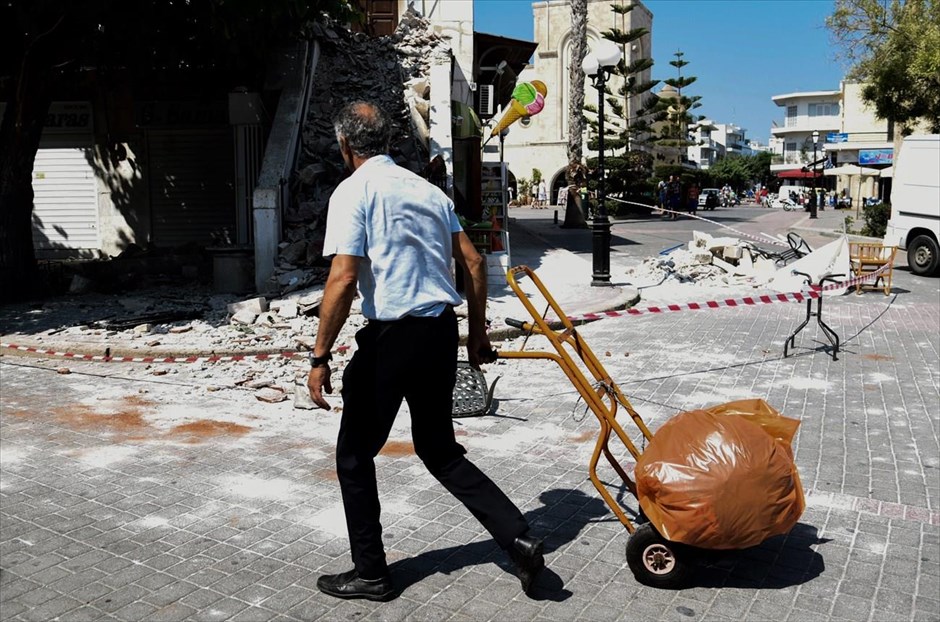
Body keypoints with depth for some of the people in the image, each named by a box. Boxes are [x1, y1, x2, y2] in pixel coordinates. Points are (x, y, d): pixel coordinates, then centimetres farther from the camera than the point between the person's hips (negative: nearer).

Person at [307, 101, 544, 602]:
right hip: (441, 333, 7)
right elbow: (473, 263, 13)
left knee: (355, 456, 11)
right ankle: (518, 538, 13)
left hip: (391, 336, -7)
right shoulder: (427, 189, 13)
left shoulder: (353, 191, -7)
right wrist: (477, 334, 20)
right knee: (440, 450, 20)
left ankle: (370, 573, 21)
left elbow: (343, 279, -17)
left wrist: (320, 357, -12)